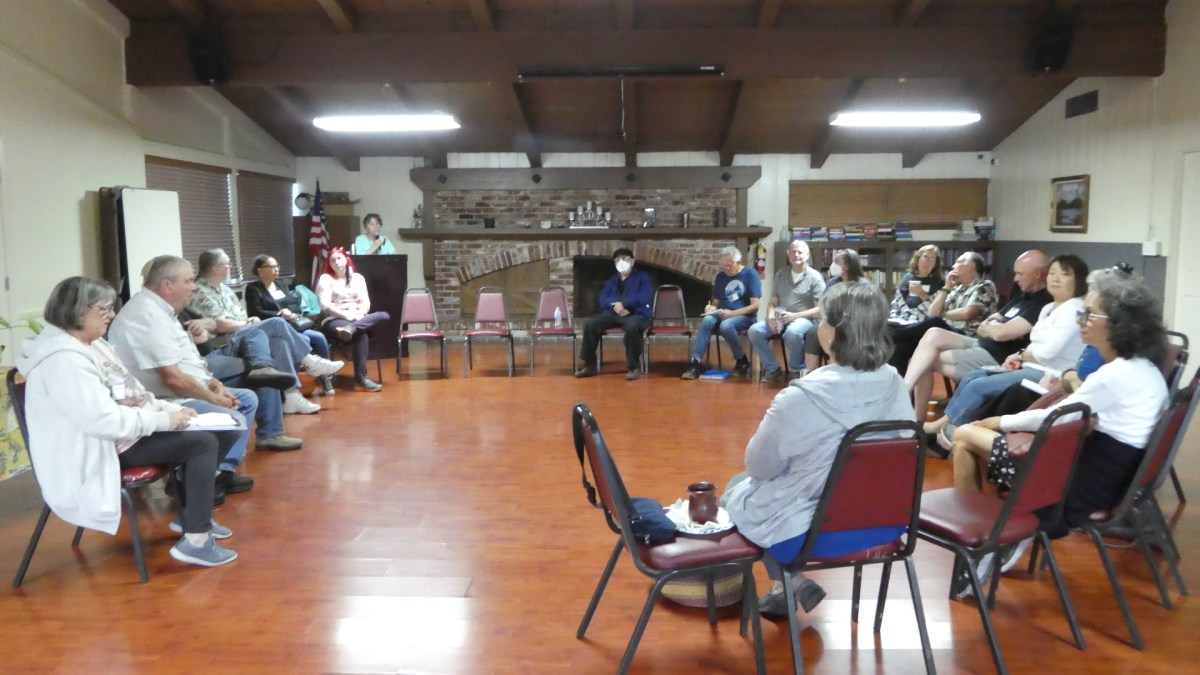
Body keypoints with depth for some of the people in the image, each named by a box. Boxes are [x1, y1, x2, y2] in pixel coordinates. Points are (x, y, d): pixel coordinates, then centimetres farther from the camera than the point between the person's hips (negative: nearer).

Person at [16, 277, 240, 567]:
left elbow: (131, 396, 16)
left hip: (127, 432, 10)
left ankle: (190, 515, 17)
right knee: (203, 443, -21)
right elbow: (106, 421, -30)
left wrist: (172, 409, 1)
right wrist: (164, 420, -22)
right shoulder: (64, 360, -22)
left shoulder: (92, 345, 12)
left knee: (221, 431, 5)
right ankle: (195, 541, -17)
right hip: (107, 448, -10)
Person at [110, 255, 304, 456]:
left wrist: (213, 384, 5)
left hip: (180, 393, 12)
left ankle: (224, 470, 5)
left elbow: (185, 361, 20)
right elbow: (173, 378, -25)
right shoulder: (147, 314, -21)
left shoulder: (158, 309, 13)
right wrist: (214, 399, -12)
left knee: (247, 399, 12)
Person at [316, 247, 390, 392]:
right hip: (334, 320, -5)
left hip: (358, 319, 5)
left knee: (384, 315, -25)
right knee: (360, 334, -37)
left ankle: (352, 328, -47)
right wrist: (345, 315, -20)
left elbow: (365, 301, 9)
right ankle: (361, 379, -43)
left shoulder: (357, 278, 18)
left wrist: (360, 313, -15)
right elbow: (325, 305, -7)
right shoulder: (325, 279, 6)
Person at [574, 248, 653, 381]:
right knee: (590, 324, -18)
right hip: (614, 314, 5)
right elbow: (603, 300, 8)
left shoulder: (642, 277, 6)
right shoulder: (611, 280, 22)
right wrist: (615, 306, -14)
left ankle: (634, 367, -27)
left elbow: (645, 297, -12)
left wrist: (623, 303, -18)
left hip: (637, 314, -5)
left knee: (632, 326, -41)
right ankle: (590, 365, -8)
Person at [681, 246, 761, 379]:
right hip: (723, 315, 4)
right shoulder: (721, 276, 11)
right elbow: (716, 302, 16)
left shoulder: (751, 274, -5)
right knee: (707, 320, -29)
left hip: (745, 316, -4)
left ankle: (742, 361, -13)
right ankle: (695, 362, -33)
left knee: (726, 325, -37)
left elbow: (755, 305, -11)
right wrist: (711, 308, -9)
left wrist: (732, 313, -21)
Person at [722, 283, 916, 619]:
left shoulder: (800, 397, -25)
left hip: (808, 534, -5)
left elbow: (759, 466, -10)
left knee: (738, 488, 23)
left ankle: (793, 582, 17)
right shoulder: (894, 383, -8)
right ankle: (785, 587, 28)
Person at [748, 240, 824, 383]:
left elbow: (819, 309, -9)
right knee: (755, 330, -20)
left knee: (792, 332, -39)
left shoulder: (815, 277, -2)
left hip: (804, 319, -5)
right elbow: (772, 302, 11)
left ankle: (796, 370, -14)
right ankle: (773, 369, -6)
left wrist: (794, 316, -20)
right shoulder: (780, 274, 13)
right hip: (780, 319, 5)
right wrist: (771, 318, -11)